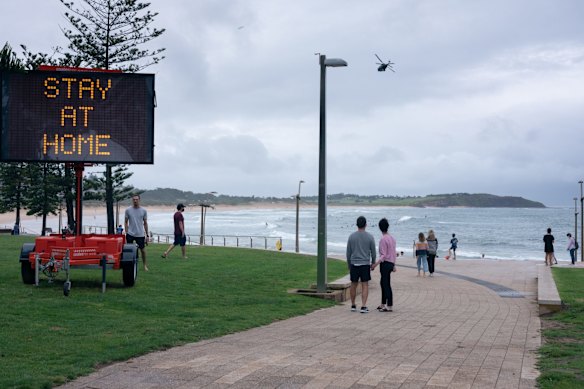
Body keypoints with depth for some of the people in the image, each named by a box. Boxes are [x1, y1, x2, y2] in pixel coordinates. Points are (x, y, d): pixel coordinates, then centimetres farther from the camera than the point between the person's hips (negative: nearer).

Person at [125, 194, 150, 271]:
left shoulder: (143, 211, 2)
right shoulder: (128, 210, 1)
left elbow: (145, 223, 6)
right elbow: (126, 222, 6)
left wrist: (147, 235, 3)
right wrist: (126, 233, -2)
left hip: (140, 234, 0)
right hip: (130, 234, 0)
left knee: (143, 250, 7)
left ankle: (145, 265, 21)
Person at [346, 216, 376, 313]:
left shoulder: (351, 236, 0)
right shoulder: (370, 237, -3)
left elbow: (348, 253, 4)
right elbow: (373, 252, 1)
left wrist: (349, 266, 15)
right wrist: (373, 264, 16)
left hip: (354, 264, 1)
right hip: (365, 264, -1)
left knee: (353, 284, 12)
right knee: (365, 285, 2)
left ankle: (353, 306, 19)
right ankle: (363, 306, -6)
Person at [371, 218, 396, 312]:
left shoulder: (383, 239, -15)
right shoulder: (392, 238, 10)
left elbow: (383, 255, -18)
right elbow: (394, 253, 16)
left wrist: (375, 264, -21)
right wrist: (394, 265, 24)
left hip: (385, 263, -9)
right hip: (391, 263, 9)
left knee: (386, 285, -5)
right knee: (383, 283, 16)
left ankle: (390, 306, -3)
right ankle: (383, 304, 22)